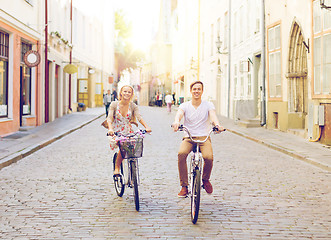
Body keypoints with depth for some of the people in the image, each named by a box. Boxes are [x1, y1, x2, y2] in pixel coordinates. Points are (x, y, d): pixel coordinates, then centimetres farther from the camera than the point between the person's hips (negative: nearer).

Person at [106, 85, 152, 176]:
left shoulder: (133, 106, 3)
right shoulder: (114, 104, -1)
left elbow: (139, 117, -12)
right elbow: (109, 118, -12)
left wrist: (146, 127, -31)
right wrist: (110, 128, -32)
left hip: (128, 132, 2)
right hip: (116, 132, -2)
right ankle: (117, 168, -13)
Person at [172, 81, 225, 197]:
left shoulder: (208, 105, 6)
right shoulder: (185, 105, 7)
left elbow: (213, 115, -14)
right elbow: (179, 114, -15)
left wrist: (217, 124, -38)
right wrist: (176, 122, -41)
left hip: (204, 137, 0)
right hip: (188, 138, 0)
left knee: (208, 157, -30)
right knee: (181, 154, -32)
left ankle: (205, 179, 5)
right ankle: (184, 186, -18)